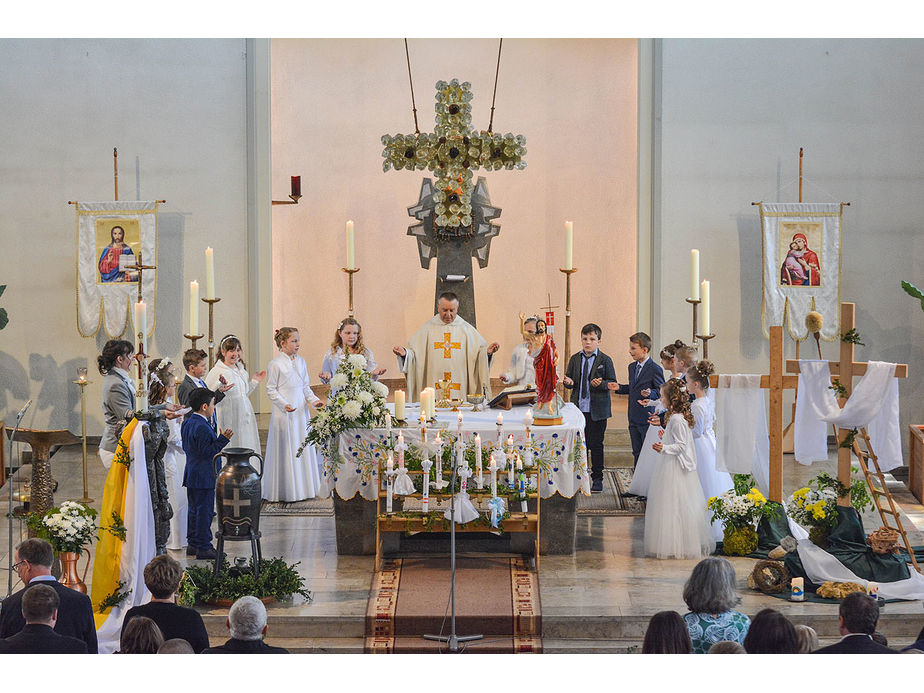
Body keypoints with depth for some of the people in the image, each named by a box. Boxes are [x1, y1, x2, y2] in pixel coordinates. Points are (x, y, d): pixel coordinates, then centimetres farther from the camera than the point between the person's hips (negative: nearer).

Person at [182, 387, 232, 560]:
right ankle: (203, 547, 0)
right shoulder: (202, 428, -22)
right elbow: (206, 452, -23)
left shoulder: (187, 423, 9)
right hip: (204, 477, -10)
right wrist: (223, 439, -21)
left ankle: (192, 544, 22)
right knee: (205, 511, -3)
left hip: (192, 476, 10)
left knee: (194, 510, 16)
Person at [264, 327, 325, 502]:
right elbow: (271, 390, -7)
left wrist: (314, 400, 0)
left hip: (301, 412, 6)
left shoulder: (301, 362, 10)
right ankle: (285, 492, 4)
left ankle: (302, 488, 17)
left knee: (303, 449, 8)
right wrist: (284, 404, -19)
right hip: (284, 414, -6)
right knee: (285, 452, -2)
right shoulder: (275, 364, -8)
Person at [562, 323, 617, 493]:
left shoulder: (605, 360, -3)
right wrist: (568, 382, -11)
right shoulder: (575, 359, 8)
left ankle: (597, 478, 13)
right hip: (578, 407, 3)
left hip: (597, 410, -3)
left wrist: (601, 384, -22)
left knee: (596, 444, 3)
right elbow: (569, 379, 12)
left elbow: (612, 383, -3)